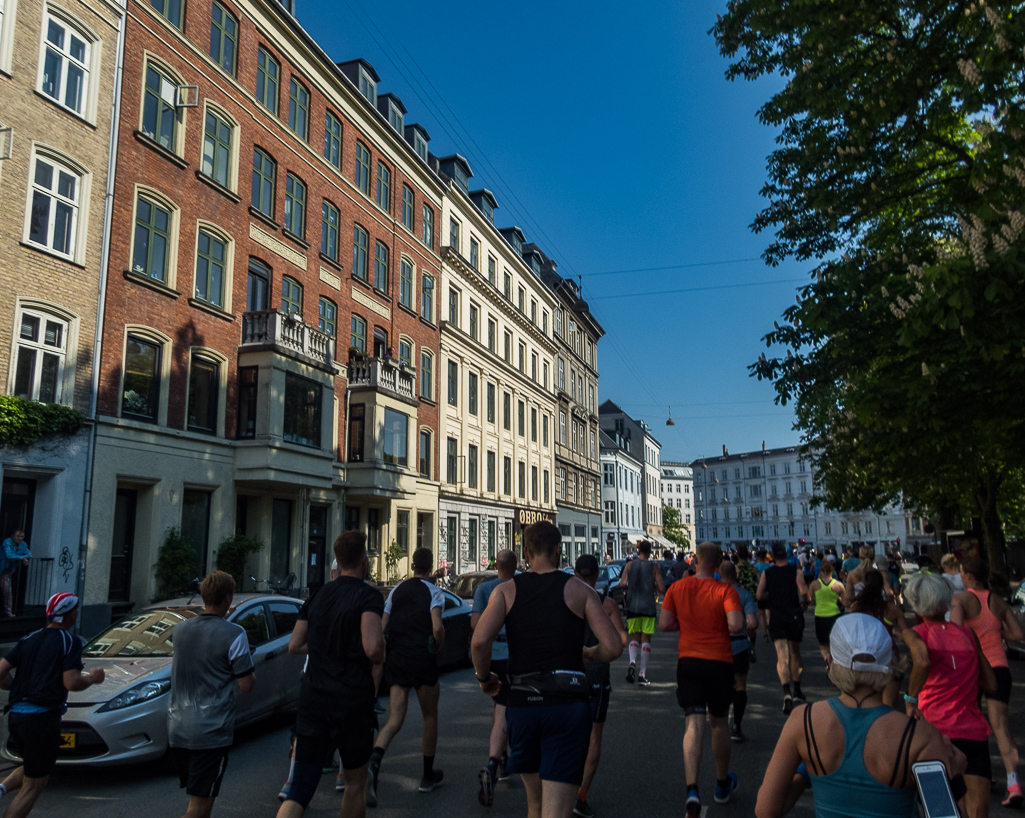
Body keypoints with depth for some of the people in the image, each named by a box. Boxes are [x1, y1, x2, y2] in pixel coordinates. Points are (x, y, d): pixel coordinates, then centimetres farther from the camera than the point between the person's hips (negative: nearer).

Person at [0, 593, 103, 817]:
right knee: (34, 785, 6)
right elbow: (71, 682, -17)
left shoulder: (28, 640, 10)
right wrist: (93, 678, 1)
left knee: (31, 769, 28)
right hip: (42, 717, -7)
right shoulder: (69, 642, -9)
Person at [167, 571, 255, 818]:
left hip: (177, 729, 7)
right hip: (211, 732, -6)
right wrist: (251, 670, 10)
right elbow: (246, 685, -12)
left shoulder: (181, 629, 3)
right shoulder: (234, 634, -15)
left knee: (200, 796, 22)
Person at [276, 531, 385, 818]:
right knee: (355, 784, 17)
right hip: (353, 702, -5)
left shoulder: (318, 596, 8)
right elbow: (373, 647, -26)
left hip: (312, 699, 5)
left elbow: (294, 645, 12)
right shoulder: (367, 595, -13)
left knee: (300, 788, 5)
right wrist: (377, 661, -4)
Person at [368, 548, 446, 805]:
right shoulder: (434, 593, -5)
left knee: (394, 720, 3)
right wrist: (439, 647, -2)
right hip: (422, 658, -4)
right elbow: (437, 627, -20)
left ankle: (373, 763, -23)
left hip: (395, 658, 4)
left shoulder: (396, 590, 10)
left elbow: (382, 626, 7)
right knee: (430, 716, 14)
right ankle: (428, 776, 23)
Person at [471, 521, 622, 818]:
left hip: (522, 704, 2)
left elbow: (479, 641, -13)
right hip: (569, 702, -2)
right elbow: (613, 647, -7)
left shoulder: (506, 590, 3)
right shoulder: (579, 590, 1)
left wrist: (484, 677, 5)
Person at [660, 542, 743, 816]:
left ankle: (692, 789, -19)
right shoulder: (725, 590, -9)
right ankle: (723, 784, 35)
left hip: (688, 661, 1)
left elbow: (664, 624, -2)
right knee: (719, 722, 17)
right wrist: (720, 626, 1)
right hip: (719, 662, -1)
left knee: (694, 723, -2)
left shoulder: (677, 588, -2)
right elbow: (736, 625, -21)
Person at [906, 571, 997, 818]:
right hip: (974, 732, 3)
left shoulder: (919, 632, -2)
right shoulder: (967, 633, 10)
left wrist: (911, 698, -12)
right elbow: (991, 685, 12)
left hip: (936, 731, -2)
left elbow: (923, 662, -24)